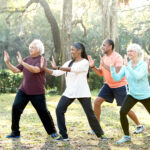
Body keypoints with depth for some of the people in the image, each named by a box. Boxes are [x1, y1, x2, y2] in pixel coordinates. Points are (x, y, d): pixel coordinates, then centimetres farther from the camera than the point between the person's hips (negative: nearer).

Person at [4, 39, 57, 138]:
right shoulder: (27, 59, 10)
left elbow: (36, 70, -27)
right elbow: (16, 70, 8)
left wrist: (22, 63, -33)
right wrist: (7, 63, -7)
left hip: (37, 92, -5)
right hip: (24, 90, 5)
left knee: (43, 111, 2)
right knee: (16, 107, -9)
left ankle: (52, 131, 22)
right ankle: (15, 132, 0)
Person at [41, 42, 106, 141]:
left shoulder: (85, 62, -7)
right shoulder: (69, 63, 11)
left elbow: (74, 69, -22)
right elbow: (57, 73, 6)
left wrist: (57, 67, -28)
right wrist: (44, 68, -5)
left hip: (83, 93, -5)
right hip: (69, 92, 5)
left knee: (90, 113, -2)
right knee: (59, 110, -9)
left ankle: (100, 134, 17)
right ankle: (64, 136, -4)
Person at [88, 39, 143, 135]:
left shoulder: (118, 57, -20)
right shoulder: (104, 58, 4)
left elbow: (118, 73, -32)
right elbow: (100, 73, 10)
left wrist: (105, 65, -35)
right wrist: (93, 66, -7)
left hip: (120, 85, -7)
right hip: (108, 85, 7)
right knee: (97, 102, -7)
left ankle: (139, 126, 21)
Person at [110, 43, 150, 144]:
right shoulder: (126, 66, -1)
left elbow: (137, 77, -32)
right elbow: (117, 78, -5)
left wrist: (127, 66, -36)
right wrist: (112, 67, -18)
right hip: (132, 95, 4)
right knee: (122, 112, -15)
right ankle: (127, 136, -3)